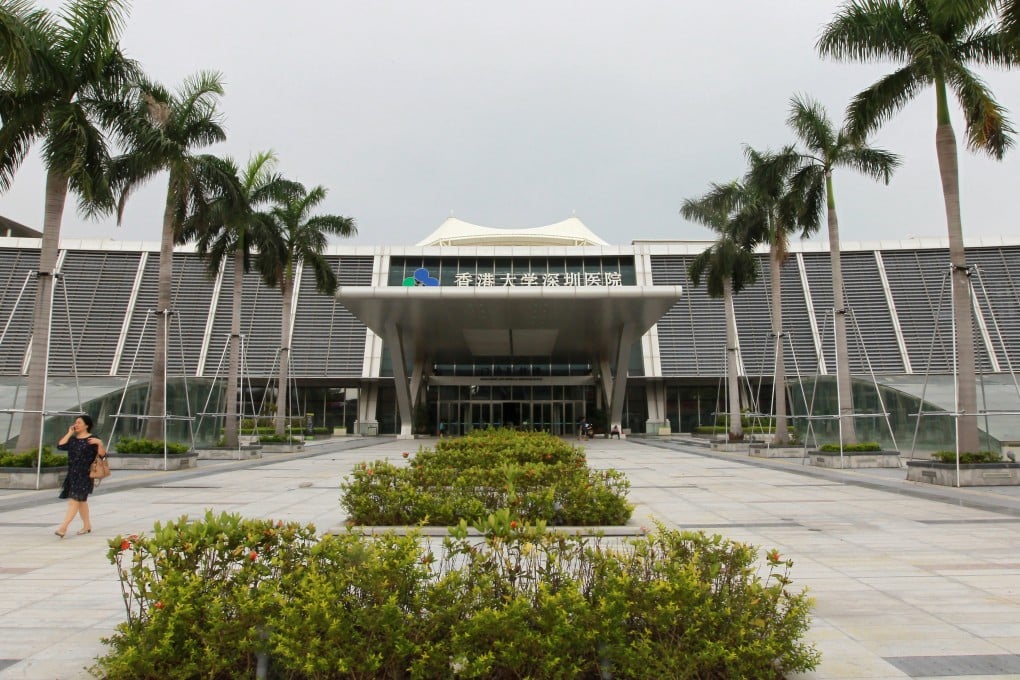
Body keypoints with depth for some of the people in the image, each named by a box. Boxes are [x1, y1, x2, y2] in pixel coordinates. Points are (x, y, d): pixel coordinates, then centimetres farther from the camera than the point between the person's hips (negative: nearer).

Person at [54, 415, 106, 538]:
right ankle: (87, 526, 25)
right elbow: (60, 446, -3)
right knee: (81, 500, 15)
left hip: (84, 475, -7)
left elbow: (102, 455, -13)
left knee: (74, 500, -11)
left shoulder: (92, 439, -7)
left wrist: (100, 443, -30)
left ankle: (63, 528, -15)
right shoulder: (72, 439, 13)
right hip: (72, 474, 7)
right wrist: (69, 433, 0)